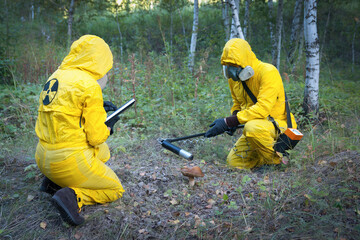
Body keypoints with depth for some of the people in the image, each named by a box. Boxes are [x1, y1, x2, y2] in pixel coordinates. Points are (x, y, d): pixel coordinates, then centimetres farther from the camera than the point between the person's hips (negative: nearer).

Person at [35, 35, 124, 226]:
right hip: (69, 160, -8)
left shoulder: (56, 76, 7)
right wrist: (109, 127, 7)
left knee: (103, 152, 30)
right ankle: (73, 195, -13)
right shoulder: (89, 86, -17)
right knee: (115, 189, 12)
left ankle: (54, 182, 17)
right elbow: (96, 137, -14)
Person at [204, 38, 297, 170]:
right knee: (234, 162, -4)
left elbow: (263, 109, -31)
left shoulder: (268, 72, -21)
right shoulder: (234, 78, 4)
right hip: (255, 123, 8)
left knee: (252, 128, -39)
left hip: (280, 124, -7)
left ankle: (276, 160, -12)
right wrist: (234, 117, -5)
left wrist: (228, 122, -33)